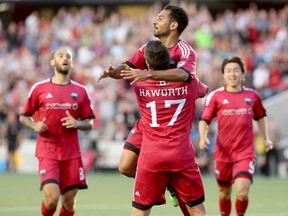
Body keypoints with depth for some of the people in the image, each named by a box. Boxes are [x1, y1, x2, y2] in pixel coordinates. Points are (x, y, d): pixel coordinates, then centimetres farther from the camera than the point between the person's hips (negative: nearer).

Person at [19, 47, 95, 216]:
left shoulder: (80, 91, 8)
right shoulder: (39, 88, 2)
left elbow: (89, 123, 12)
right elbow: (23, 117, 10)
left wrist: (77, 123, -10)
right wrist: (35, 125, -11)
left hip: (72, 153, 3)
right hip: (47, 152, -3)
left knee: (69, 202, 2)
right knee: (52, 197, -17)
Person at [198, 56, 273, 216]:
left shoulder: (252, 95, 5)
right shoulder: (216, 96, -2)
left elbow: (260, 117, 22)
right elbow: (204, 120, -1)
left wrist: (266, 138, 16)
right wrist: (203, 137, -19)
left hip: (245, 153, 0)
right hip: (223, 153, 0)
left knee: (242, 193, -16)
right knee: (224, 193, 12)